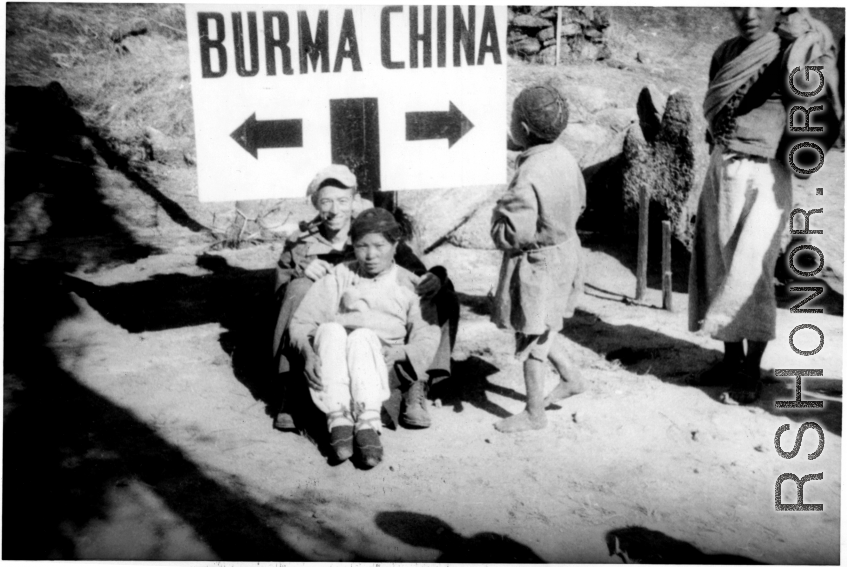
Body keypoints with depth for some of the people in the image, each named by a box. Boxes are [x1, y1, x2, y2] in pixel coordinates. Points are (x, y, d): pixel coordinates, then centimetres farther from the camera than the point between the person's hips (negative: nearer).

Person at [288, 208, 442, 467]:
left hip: (381, 364, -1)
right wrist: (308, 353, -13)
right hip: (332, 366, 2)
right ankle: (338, 420, -39)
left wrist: (400, 352, -17)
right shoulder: (339, 276, 18)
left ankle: (368, 423, -44)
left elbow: (427, 337, 4)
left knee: (363, 336, -33)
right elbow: (301, 321, 8)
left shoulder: (409, 285, 16)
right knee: (330, 330, -30)